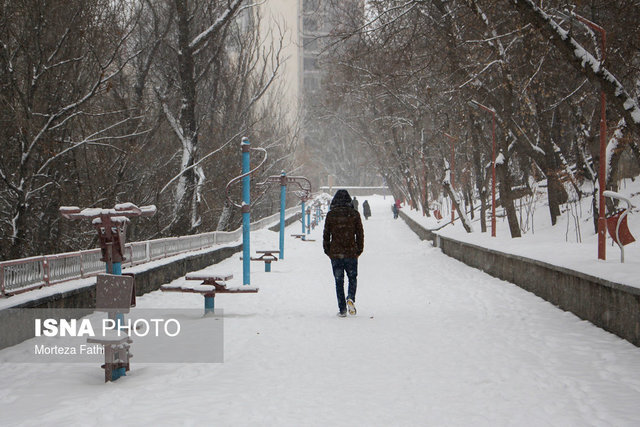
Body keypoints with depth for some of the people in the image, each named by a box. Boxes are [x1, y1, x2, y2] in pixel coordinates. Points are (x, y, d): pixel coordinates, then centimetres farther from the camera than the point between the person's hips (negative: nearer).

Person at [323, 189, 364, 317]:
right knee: (352, 278, 15)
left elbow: (326, 234, 2)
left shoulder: (330, 215, -2)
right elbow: (360, 233, 1)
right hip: (351, 253, 0)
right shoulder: (354, 214, -3)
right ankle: (351, 298, -11)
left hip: (335, 253, 0)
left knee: (339, 281, 7)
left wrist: (327, 251, 13)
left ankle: (342, 309, 5)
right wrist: (359, 250, 12)